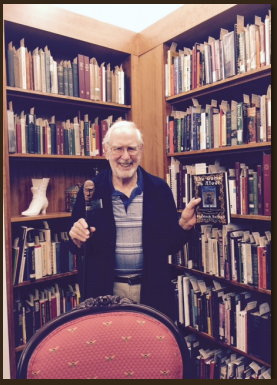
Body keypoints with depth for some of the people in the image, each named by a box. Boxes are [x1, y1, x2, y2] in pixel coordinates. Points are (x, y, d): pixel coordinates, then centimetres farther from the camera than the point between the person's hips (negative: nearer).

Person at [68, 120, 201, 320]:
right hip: (105, 290, 0)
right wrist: (78, 240, -20)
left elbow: (171, 245, 0)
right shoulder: (91, 189, -4)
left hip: (152, 290, 1)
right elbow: (76, 248, 2)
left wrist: (184, 224, -18)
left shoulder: (160, 189, -3)